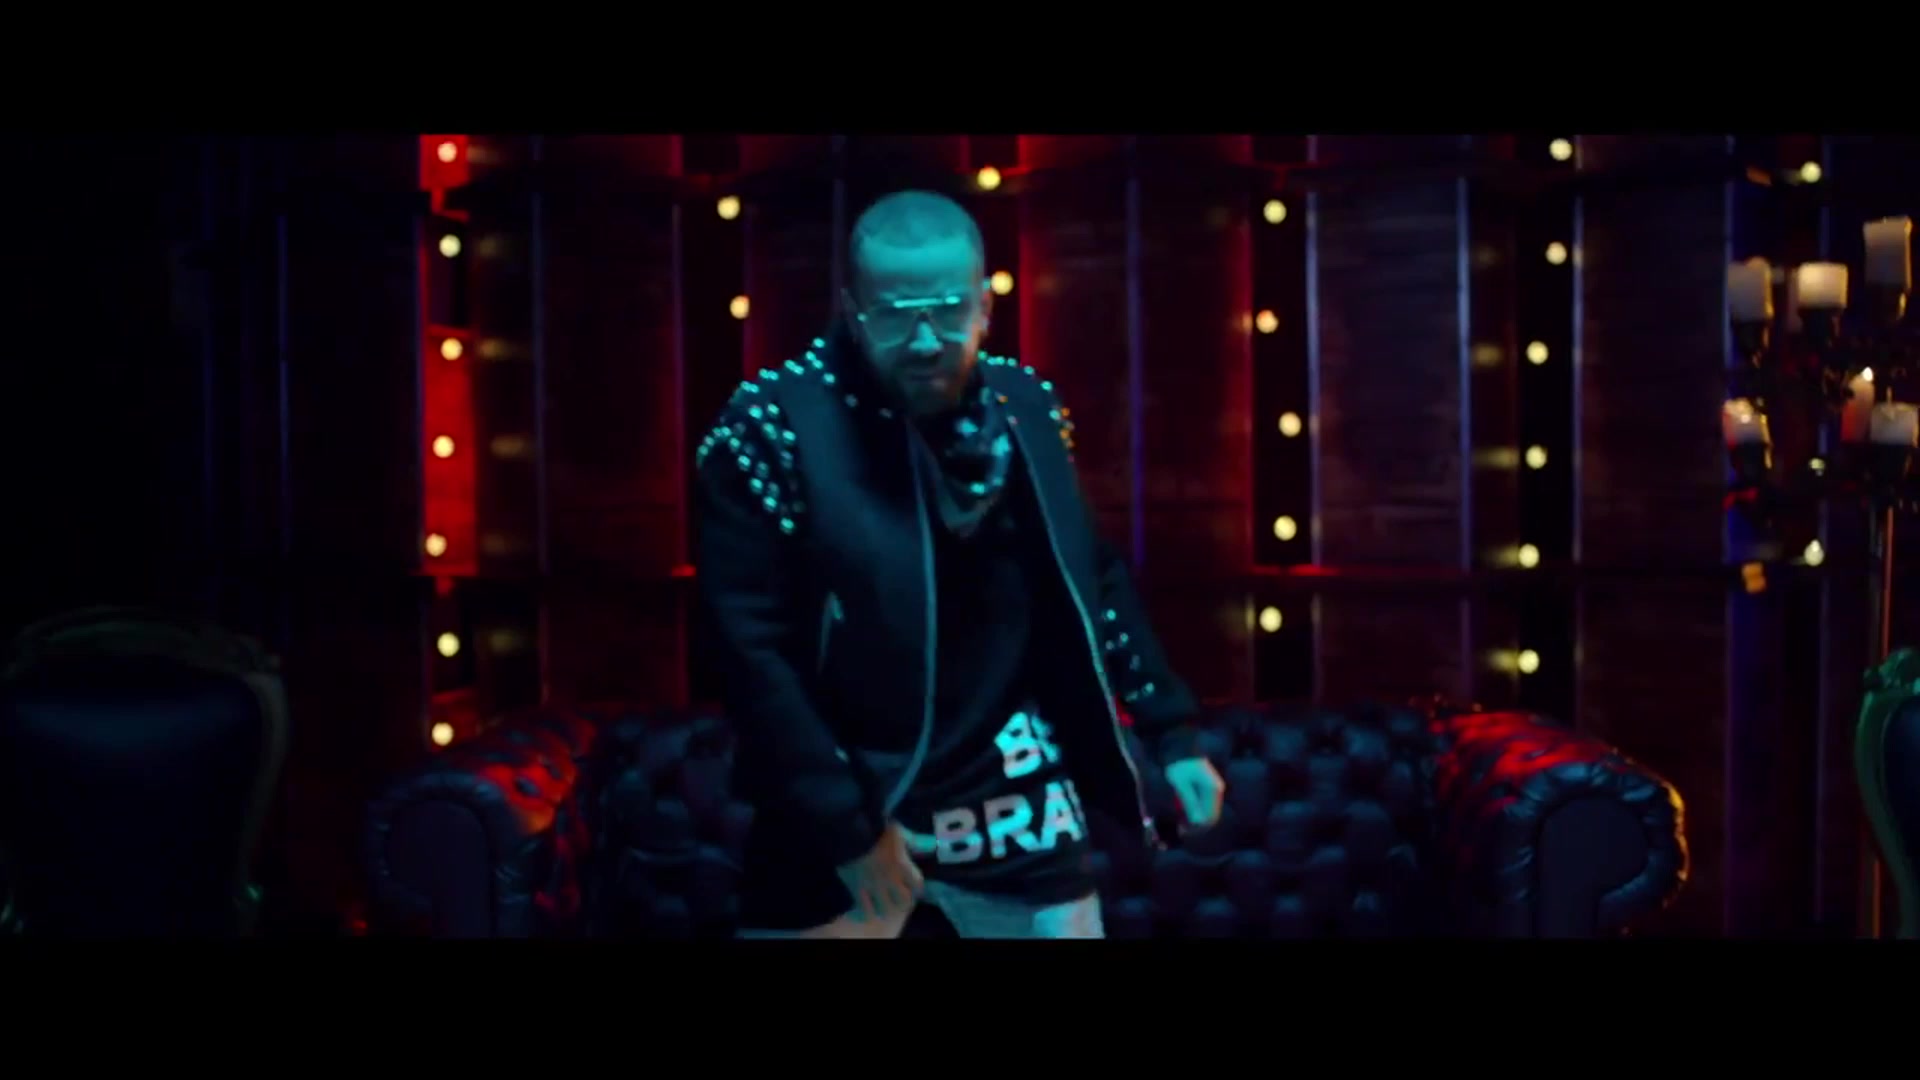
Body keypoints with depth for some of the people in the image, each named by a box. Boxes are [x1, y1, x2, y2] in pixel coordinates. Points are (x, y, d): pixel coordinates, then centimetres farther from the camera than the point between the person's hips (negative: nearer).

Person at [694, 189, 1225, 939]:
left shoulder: (1026, 410, -2)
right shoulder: (774, 426, -16)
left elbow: (1091, 581, 11)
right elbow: (752, 646, -17)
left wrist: (1170, 731, 9)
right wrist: (846, 822, -17)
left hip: (1007, 794, 4)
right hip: (840, 801, -3)